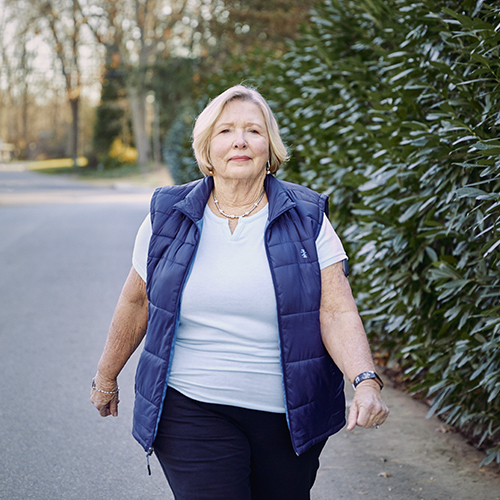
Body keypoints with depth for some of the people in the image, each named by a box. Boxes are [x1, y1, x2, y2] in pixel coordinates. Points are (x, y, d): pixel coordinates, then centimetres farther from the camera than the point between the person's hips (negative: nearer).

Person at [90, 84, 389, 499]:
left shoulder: (306, 219, -1)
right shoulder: (169, 217, 1)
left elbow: (338, 312, -8)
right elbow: (136, 302, 12)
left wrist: (366, 382, -23)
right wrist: (106, 378, 21)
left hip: (289, 415, 1)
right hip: (192, 413, -1)